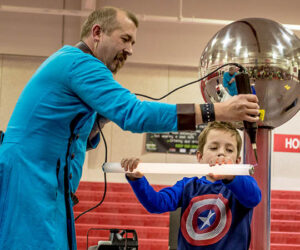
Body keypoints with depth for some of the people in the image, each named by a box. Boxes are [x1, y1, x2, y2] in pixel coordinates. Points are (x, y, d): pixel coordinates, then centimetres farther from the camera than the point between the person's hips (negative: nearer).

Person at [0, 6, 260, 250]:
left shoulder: (68, 63, 22)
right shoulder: (80, 63, -10)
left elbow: (82, 142, 26)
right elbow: (134, 115, -23)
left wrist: (103, 116, 6)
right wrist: (218, 111, -23)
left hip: (44, 189, 10)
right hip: (30, 185, -10)